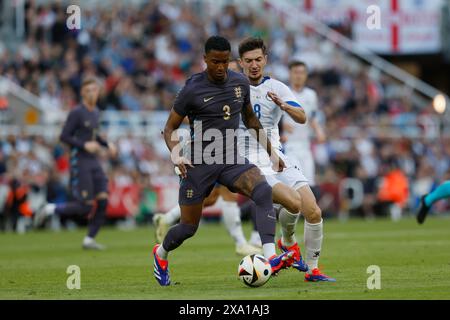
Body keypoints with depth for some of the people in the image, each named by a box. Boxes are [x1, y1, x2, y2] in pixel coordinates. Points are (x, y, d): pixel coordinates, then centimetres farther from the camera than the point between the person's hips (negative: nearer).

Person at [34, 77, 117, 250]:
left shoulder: (95, 112, 13)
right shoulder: (76, 113, -11)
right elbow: (64, 137, -13)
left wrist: (107, 144, 12)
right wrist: (85, 145, -21)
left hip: (93, 161, 8)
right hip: (79, 162, -8)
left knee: (103, 200, -5)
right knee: (86, 206, -11)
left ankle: (89, 239, 5)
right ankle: (49, 209, 8)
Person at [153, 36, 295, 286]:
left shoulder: (241, 83, 3)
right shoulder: (193, 90, -11)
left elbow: (250, 119, 20)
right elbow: (170, 128, -3)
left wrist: (271, 151, 18)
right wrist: (176, 154, -21)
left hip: (232, 160, 3)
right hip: (200, 163, -3)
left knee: (264, 191, -27)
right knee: (189, 227, 5)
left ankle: (271, 259, -36)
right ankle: (161, 253, 40)